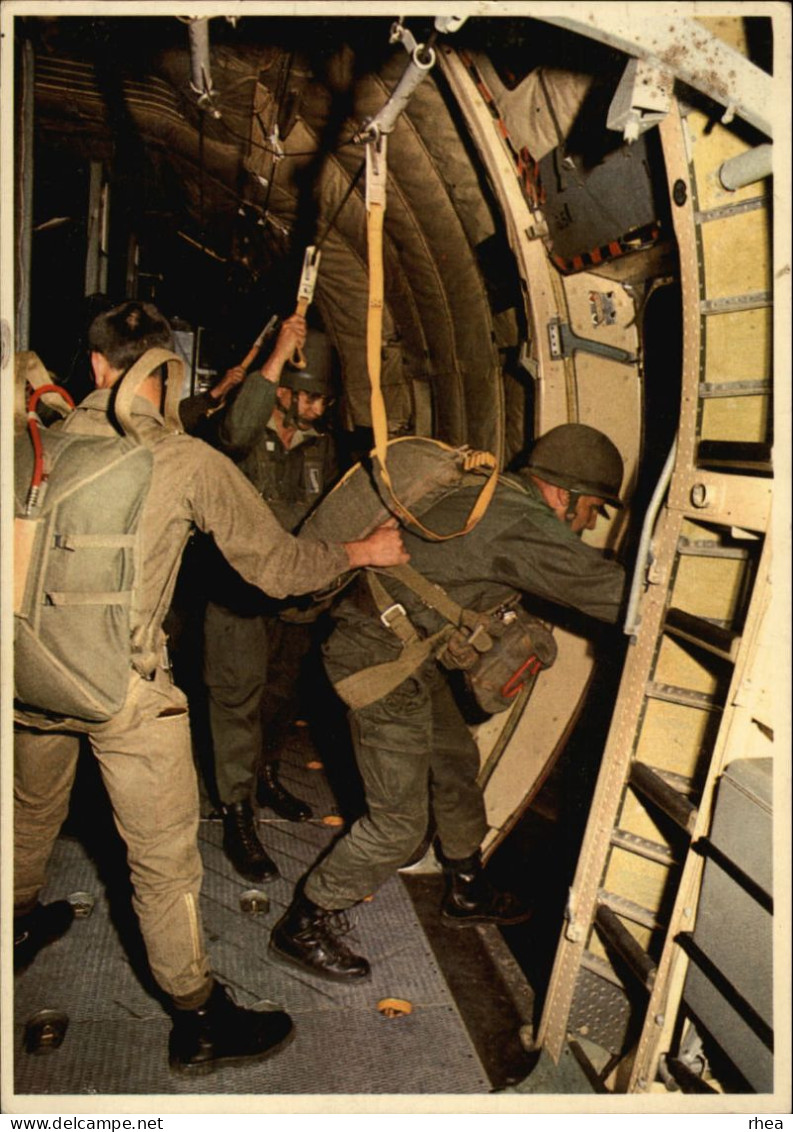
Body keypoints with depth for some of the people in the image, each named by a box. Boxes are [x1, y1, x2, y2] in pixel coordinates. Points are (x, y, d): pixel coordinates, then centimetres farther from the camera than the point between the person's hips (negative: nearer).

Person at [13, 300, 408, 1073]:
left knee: (32, 814, 30)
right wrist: (361, 551, 6)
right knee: (164, 857, 8)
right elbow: (278, 567, -9)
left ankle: (20, 927, 57)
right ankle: (198, 1020, 25)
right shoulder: (189, 463, -12)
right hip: (124, 686, -5)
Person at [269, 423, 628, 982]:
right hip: (379, 659, -10)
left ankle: (468, 892, 41)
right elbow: (609, 589, -21)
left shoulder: (493, 493, 7)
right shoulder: (523, 525, -22)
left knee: (456, 763, 22)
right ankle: (304, 926, 16)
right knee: (399, 822, -1)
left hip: (413, 650, 10)